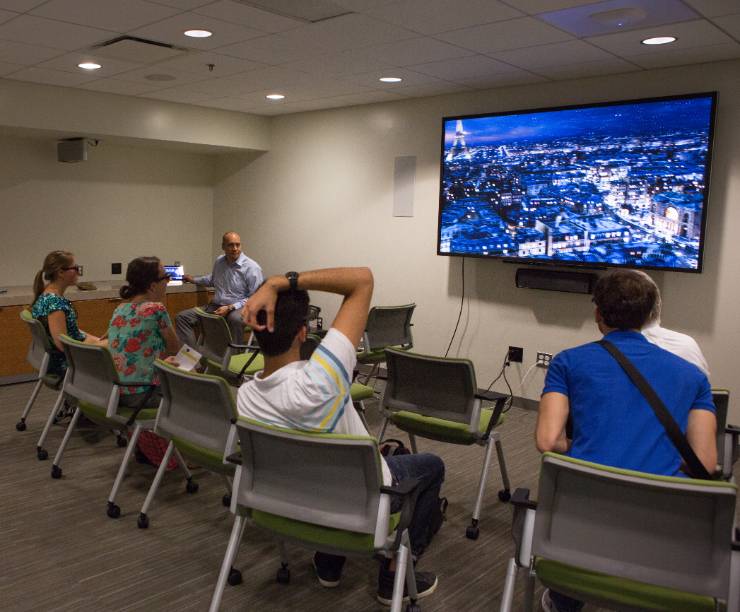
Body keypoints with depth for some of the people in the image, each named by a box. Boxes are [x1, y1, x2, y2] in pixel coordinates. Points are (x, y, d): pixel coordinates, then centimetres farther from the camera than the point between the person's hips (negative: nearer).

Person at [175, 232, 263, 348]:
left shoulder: (252, 267, -12)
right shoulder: (219, 261, 9)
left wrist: (230, 308, -20)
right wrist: (193, 279, 32)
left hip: (238, 309, -6)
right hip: (215, 307, 7)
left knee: (235, 319, -42)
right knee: (182, 317, -7)